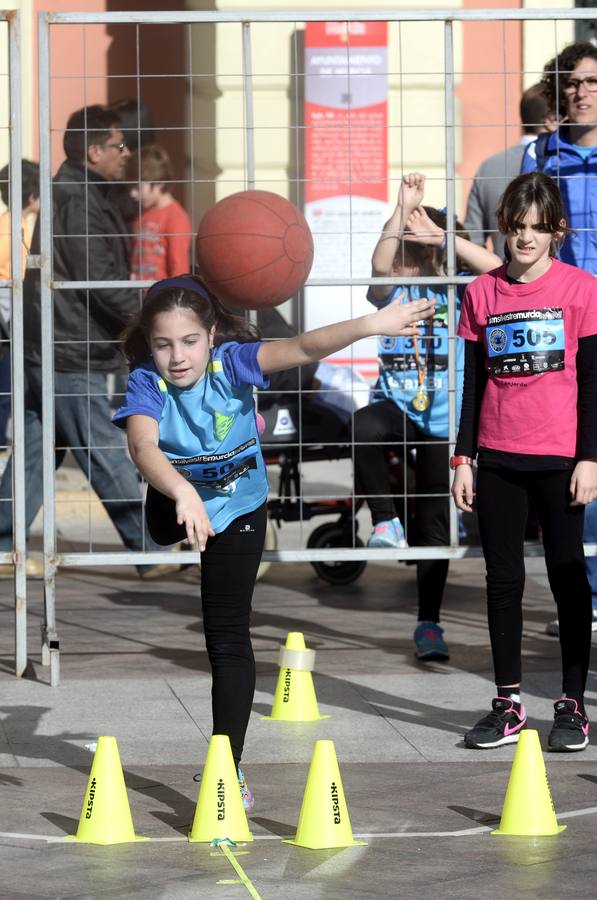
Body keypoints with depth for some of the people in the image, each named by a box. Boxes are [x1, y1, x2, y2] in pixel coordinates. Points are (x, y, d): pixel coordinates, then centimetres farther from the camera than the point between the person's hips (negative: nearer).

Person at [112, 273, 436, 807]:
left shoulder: (232, 362, -26)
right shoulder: (147, 383, -27)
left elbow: (302, 348, -41)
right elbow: (143, 447, -46)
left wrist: (369, 326, -56)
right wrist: (183, 492, -65)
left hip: (239, 508, -1)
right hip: (177, 499, 1)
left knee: (228, 634, -1)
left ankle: (229, 768, 4)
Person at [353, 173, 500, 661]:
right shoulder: (393, 291, 3)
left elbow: (494, 267, -16)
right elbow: (380, 265, -21)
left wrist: (442, 235, -16)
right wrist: (404, 207, -24)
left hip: (441, 420, 1)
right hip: (396, 403, -1)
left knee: (435, 523, 4)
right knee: (365, 426, -39)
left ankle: (429, 624, 15)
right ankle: (387, 523, -20)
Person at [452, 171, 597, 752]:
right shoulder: (481, 293, 6)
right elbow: (474, 383, 10)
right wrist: (463, 458, 7)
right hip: (497, 458, 3)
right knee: (503, 578, 6)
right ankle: (508, 705, 14)